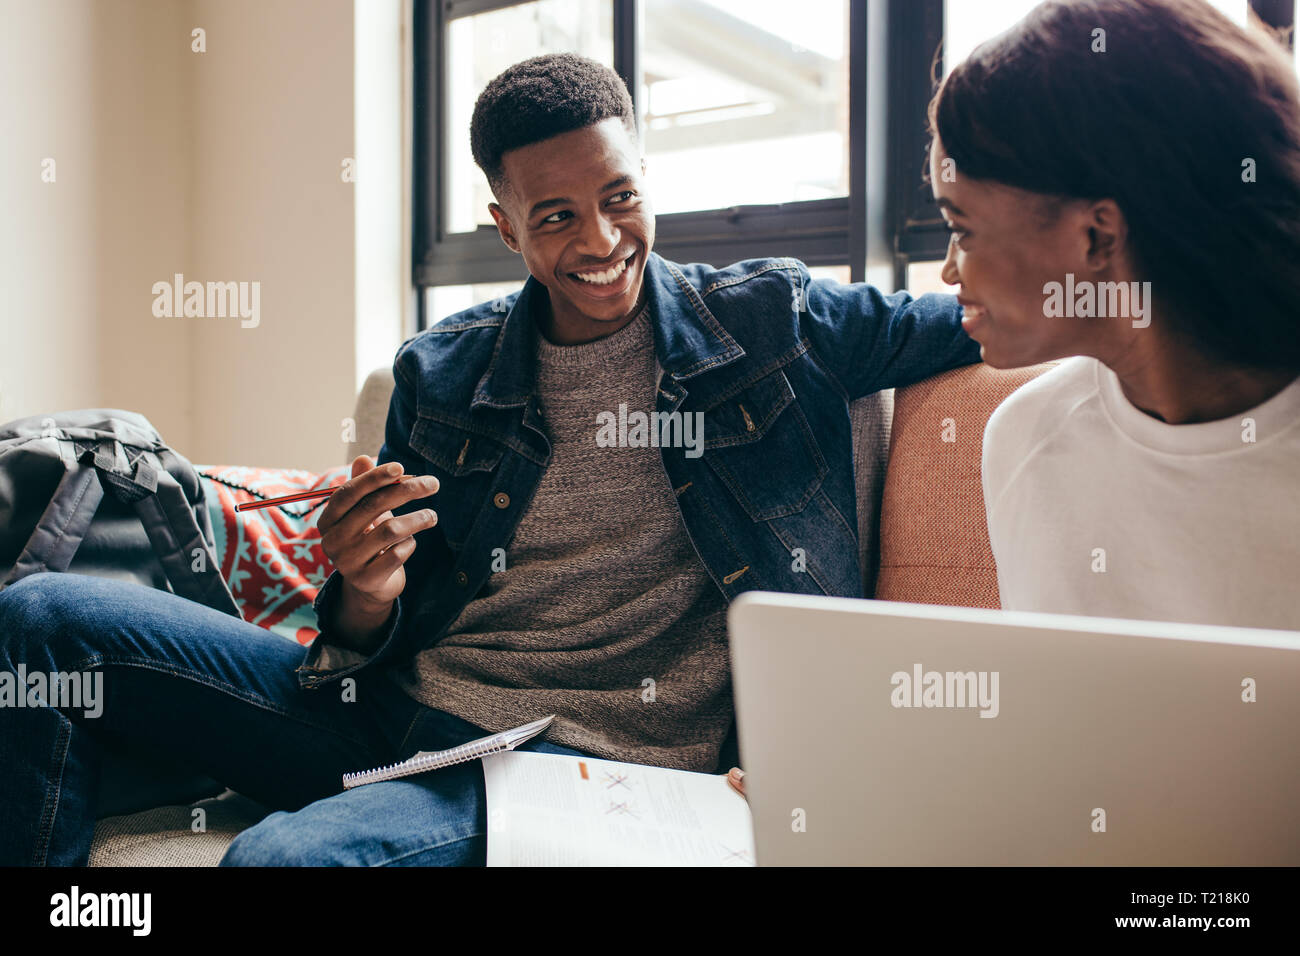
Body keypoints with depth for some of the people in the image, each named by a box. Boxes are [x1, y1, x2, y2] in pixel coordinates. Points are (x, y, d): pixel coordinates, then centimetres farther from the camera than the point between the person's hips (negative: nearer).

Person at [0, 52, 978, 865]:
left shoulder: (773, 320, 3)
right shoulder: (440, 374, 8)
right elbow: (372, 642, 12)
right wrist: (367, 597, -12)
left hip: (590, 755, -4)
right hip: (398, 704, 5)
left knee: (284, 853, -34)